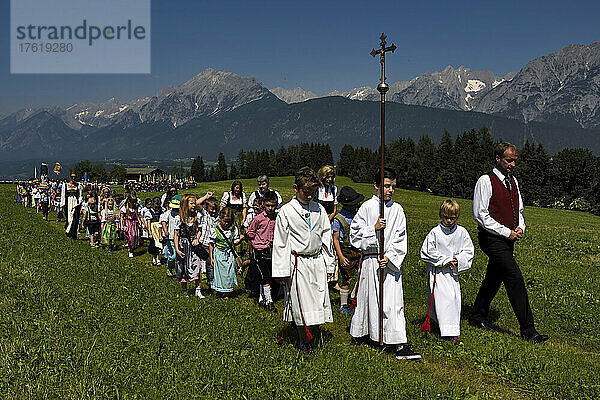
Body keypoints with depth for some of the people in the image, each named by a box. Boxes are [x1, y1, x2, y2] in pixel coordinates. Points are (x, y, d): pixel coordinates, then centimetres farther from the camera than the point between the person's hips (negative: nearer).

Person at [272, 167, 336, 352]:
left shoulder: (319, 210, 7)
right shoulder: (286, 211, -5)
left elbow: (326, 237, 13)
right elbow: (279, 243, -3)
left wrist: (329, 264, 13)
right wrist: (281, 271, -5)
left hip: (317, 261, 4)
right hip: (297, 262, -4)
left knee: (318, 300, 6)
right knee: (301, 303, 2)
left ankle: (312, 335, 25)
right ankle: (304, 340, 19)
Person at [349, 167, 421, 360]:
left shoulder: (397, 209, 5)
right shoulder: (367, 207, -2)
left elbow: (400, 237, 3)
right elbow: (355, 232, -3)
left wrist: (390, 256, -10)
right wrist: (373, 228, -17)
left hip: (391, 261, 2)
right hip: (370, 260, -1)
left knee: (394, 301, -1)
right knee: (367, 298, 10)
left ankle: (400, 346, 1)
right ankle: (359, 333, 32)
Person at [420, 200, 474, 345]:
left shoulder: (461, 232, 2)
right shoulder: (435, 232, -7)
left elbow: (469, 251, 7)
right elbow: (426, 252, -6)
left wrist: (458, 260, -11)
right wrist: (443, 260, -12)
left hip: (453, 272, 4)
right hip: (437, 272, -4)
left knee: (455, 299, 3)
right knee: (443, 299, -13)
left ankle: (454, 329, 23)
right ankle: (450, 333, -11)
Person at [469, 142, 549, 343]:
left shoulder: (513, 181, 14)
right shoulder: (485, 181, -10)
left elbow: (518, 210, 23)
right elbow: (481, 215, -15)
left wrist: (520, 227, 3)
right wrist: (507, 232, -15)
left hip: (508, 239, 8)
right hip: (492, 238, -8)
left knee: (494, 279, 15)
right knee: (515, 278, -14)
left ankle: (477, 318, 30)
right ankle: (528, 330, -8)